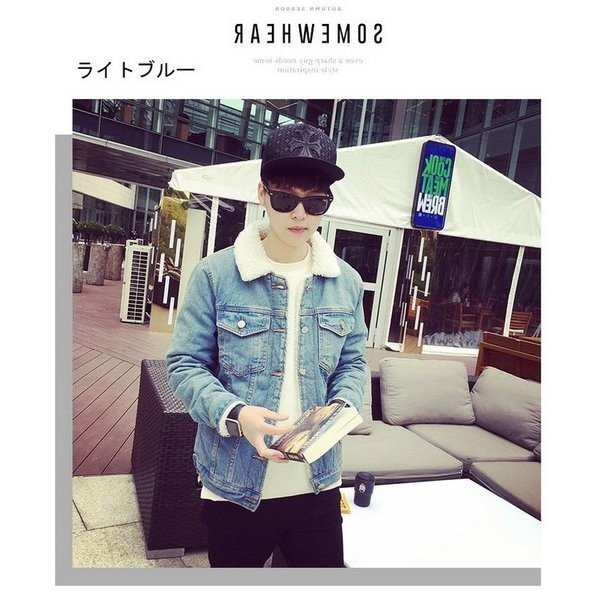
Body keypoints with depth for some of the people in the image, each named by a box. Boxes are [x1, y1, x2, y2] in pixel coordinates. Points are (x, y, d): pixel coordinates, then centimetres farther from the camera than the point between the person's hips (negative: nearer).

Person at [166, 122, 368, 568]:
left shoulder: (347, 282, 1)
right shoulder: (215, 274, -10)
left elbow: (353, 362, 8)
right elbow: (185, 364, -7)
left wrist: (341, 408, -13)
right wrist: (235, 414, -23)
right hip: (235, 485, -2)